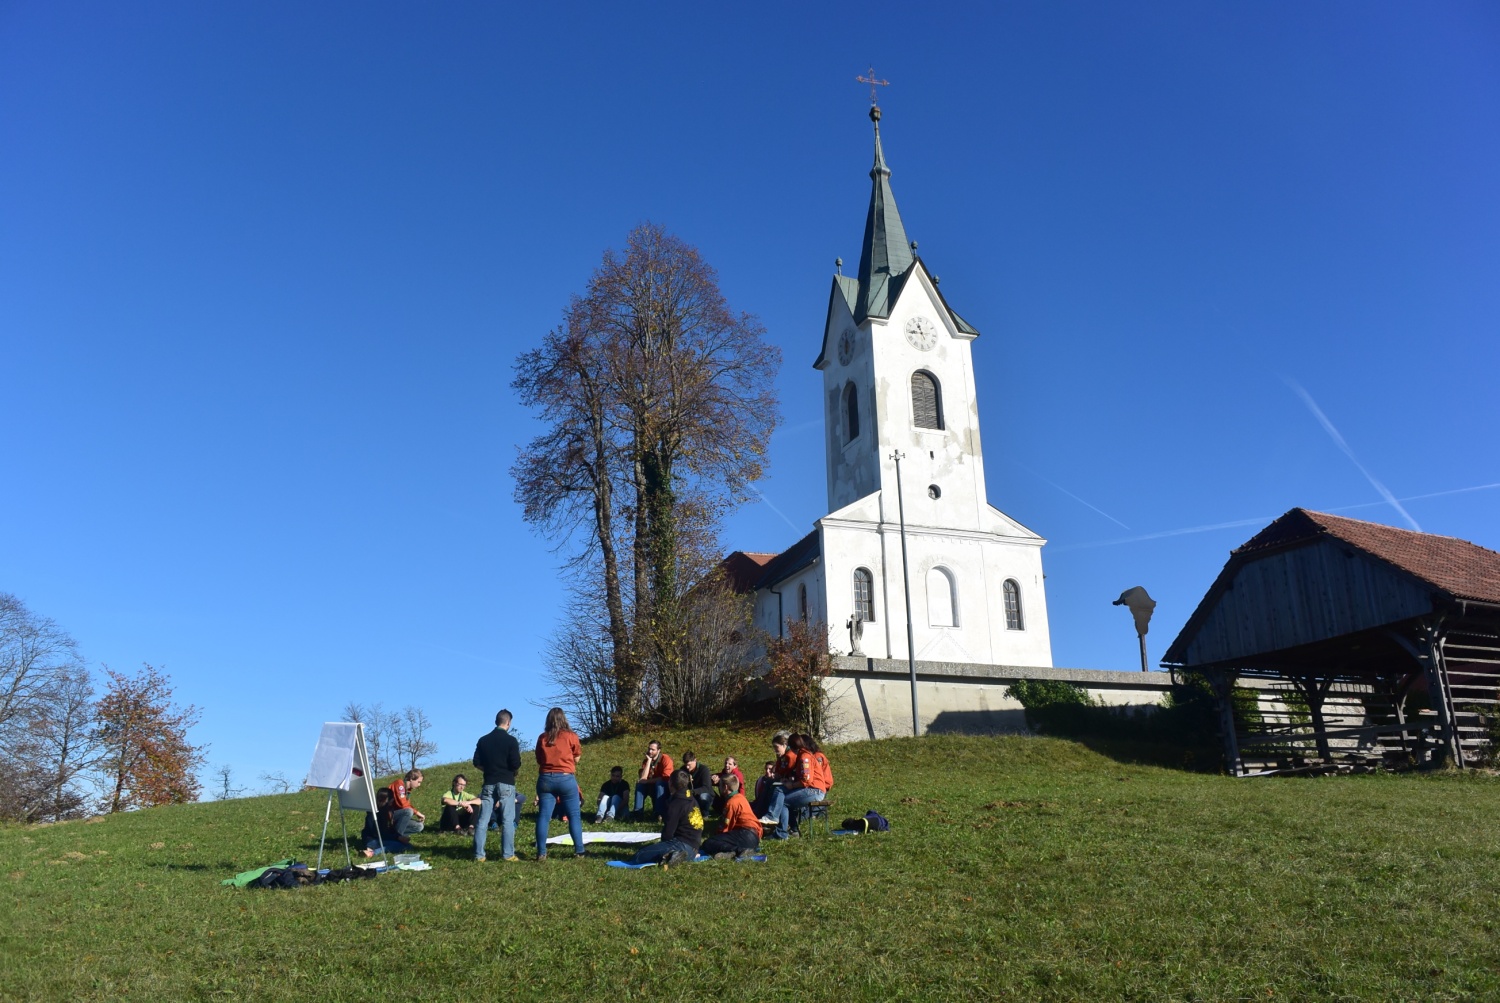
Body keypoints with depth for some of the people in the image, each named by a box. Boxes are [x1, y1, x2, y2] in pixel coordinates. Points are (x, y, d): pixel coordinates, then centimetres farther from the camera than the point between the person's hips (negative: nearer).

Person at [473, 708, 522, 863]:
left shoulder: (483, 740, 6)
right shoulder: (511, 740, -7)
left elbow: (477, 763, 6)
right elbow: (516, 764, -12)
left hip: (489, 784, 4)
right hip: (506, 784, -4)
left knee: (483, 820, 6)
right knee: (508, 820, 0)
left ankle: (479, 855, 5)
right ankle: (508, 854, -1)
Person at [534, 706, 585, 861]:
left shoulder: (542, 738, 3)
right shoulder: (570, 736, -4)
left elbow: (539, 760, 13)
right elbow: (577, 758, 5)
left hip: (545, 779, 2)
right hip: (566, 778, -2)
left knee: (543, 816, 3)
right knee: (574, 815, 5)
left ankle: (541, 852, 0)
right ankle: (579, 850, 4)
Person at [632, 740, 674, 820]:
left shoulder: (666, 759, -17)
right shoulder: (646, 760, -2)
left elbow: (665, 778, -24)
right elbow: (643, 778, -18)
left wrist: (647, 781, -22)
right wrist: (649, 760, -20)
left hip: (665, 789, -5)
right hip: (653, 788, 5)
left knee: (659, 782, -34)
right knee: (639, 784, -17)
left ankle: (658, 813, -35)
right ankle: (637, 812, -21)